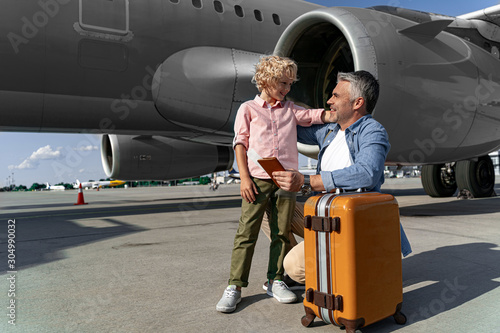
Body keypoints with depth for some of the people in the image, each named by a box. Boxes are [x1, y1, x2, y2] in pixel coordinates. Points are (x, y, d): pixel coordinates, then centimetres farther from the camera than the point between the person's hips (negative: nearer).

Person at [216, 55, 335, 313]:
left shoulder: (290, 109, 18)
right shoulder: (248, 109, 7)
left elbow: (313, 116, 6)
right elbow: (240, 143, 1)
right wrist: (244, 177, -7)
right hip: (257, 179, -3)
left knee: (281, 232, 7)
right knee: (247, 232, -3)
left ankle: (275, 281, 21)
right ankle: (234, 286, 5)